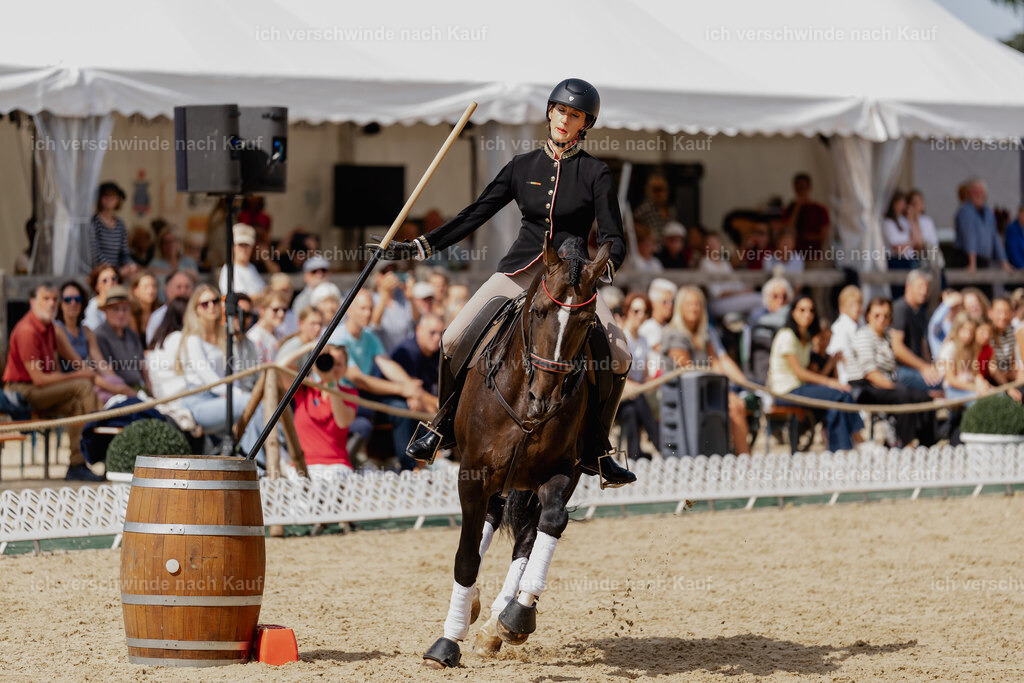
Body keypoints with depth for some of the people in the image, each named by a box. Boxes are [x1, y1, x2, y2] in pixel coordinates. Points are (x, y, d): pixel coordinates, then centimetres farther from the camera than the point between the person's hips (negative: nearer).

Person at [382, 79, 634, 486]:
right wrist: (422, 246, 1)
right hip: (520, 271, 2)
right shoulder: (523, 167, 7)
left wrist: (603, 268, -28)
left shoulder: (594, 174, -1)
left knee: (618, 356, -21)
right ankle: (445, 425, 10)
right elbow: (476, 214, 9)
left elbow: (614, 240, -5)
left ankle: (594, 451, -5)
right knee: (452, 341, -14)